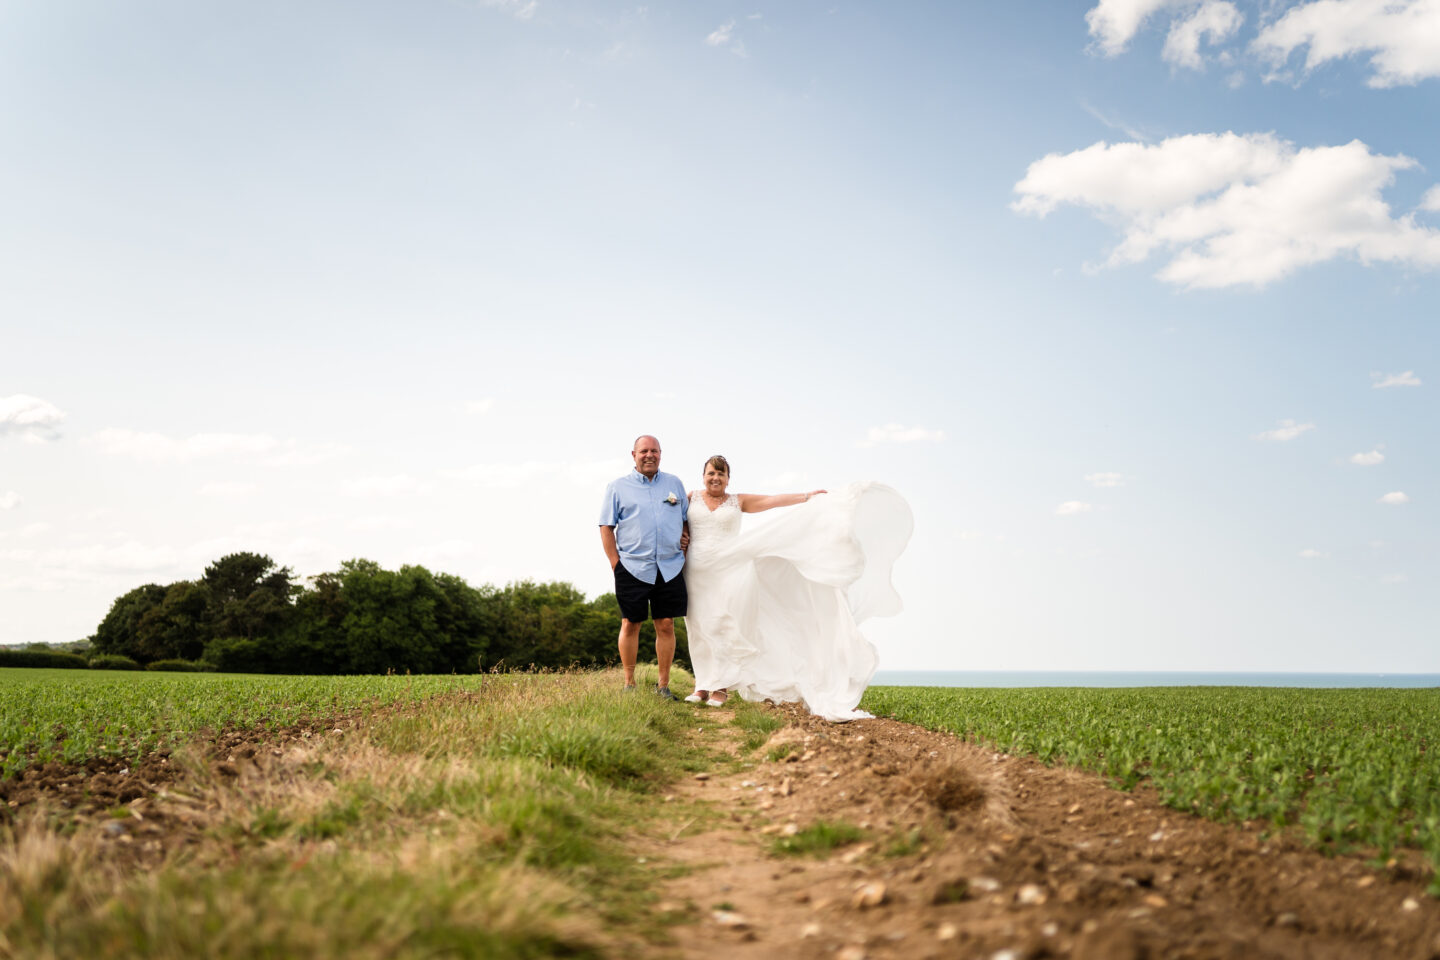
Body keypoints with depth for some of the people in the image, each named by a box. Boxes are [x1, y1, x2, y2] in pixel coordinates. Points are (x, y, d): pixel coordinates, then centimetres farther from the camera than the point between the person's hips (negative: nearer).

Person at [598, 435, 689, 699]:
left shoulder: (674, 484, 14)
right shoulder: (618, 487, 7)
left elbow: (687, 521, 19)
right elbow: (606, 527, 3)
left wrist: (684, 549, 6)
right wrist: (616, 564, -4)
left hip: (670, 568, 2)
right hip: (633, 568, -2)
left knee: (666, 625, 2)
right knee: (630, 624, 2)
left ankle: (663, 685, 10)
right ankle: (629, 683, 12)